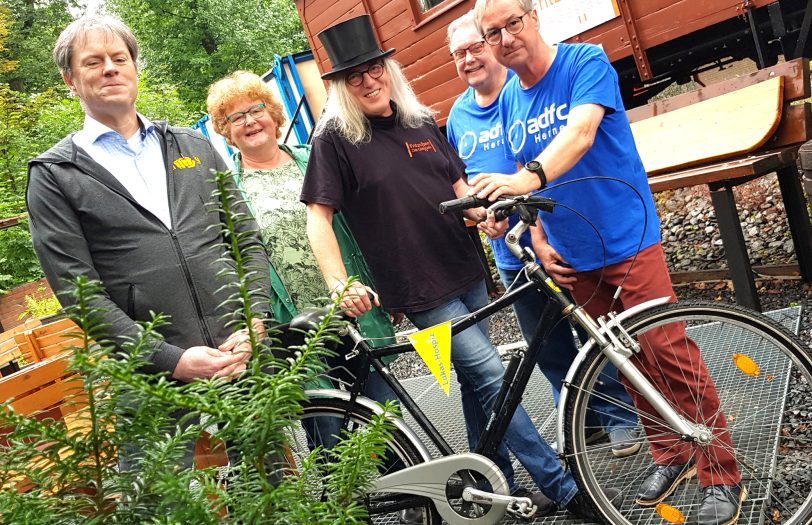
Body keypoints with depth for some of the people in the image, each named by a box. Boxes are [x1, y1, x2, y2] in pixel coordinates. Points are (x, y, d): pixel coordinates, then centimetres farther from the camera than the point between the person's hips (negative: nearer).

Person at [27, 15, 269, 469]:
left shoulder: (195, 146, 13)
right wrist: (172, 359, -13)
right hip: (154, 379, -3)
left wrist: (253, 324, -4)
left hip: (245, 357, 3)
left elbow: (248, 240, 11)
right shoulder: (53, 176, 3)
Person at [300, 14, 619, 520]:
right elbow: (319, 216, -9)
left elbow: (458, 185, 14)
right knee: (493, 376, -7)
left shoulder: (421, 122, 10)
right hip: (420, 289, -6)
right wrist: (340, 285, -21)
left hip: (466, 272, 6)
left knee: (476, 380, 14)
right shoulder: (335, 138, -6)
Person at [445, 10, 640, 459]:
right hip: (512, 254, 6)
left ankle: (620, 418, 28)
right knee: (550, 349, 15)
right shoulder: (458, 115, 9)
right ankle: (583, 422, 34)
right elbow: (459, 180, 17)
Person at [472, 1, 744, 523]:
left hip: (628, 241, -5)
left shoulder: (586, 62, -9)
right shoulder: (508, 99, 7)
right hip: (573, 258, 5)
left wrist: (530, 176, -45)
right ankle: (671, 456, 31)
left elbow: (580, 131, -28)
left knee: (671, 358, -4)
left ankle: (723, 478, 13)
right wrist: (539, 241, 3)